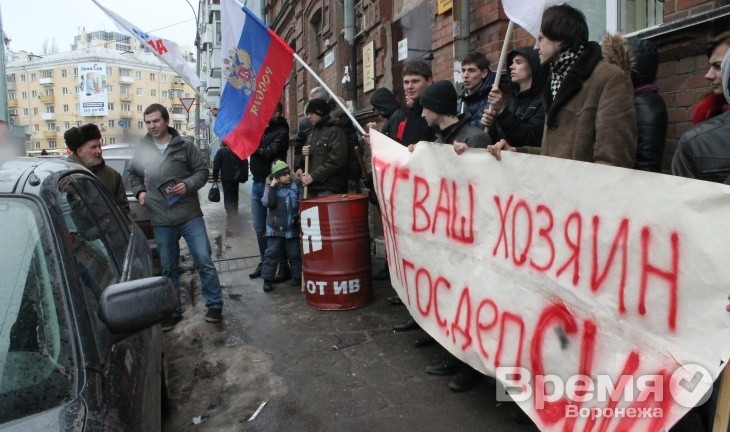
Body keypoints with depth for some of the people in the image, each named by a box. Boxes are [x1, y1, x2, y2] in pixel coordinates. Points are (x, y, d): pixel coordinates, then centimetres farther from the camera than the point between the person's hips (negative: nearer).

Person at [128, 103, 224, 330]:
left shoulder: (184, 145, -1)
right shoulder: (142, 149, 7)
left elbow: (202, 170, 1)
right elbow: (133, 174, 22)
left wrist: (188, 184, -15)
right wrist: (139, 191, 4)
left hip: (190, 215, -3)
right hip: (161, 220, 3)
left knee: (204, 260, -4)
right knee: (168, 268, 12)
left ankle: (215, 304, 11)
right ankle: (173, 311, 25)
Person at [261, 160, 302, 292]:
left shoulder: (295, 187, 6)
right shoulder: (271, 188, -4)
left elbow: (300, 203, 16)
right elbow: (268, 203, -20)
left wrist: (300, 215, 1)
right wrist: (272, 187, -21)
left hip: (293, 228, 3)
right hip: (275, 229, -3)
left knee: (295, 254, 9)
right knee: (272, 253, -1)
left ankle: (298, 277, 21)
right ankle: (268, 279, 7)